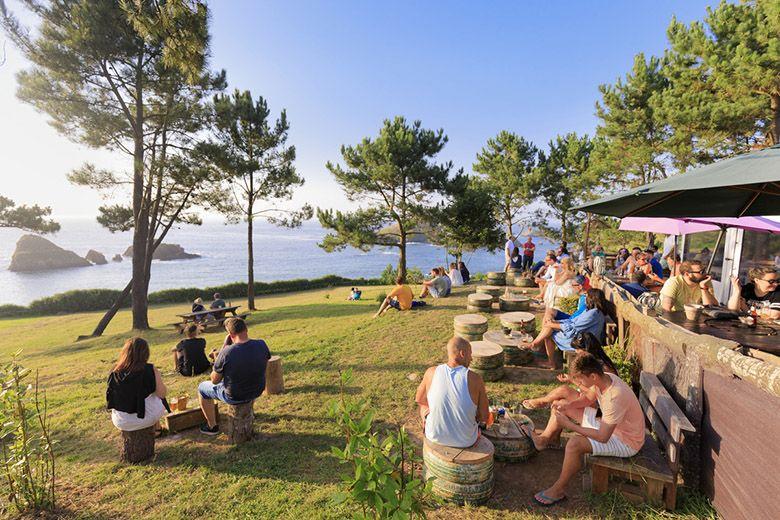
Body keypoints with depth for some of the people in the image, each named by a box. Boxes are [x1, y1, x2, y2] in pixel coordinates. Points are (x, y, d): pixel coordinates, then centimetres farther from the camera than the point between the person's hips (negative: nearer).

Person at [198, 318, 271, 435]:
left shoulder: (226, 352, -28)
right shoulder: (262, 345, -17)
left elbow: (214, 380, -11)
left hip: (234, 397, -4)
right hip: (258, 391, 4)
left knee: (202, 388, 22)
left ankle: (212, 426, 34)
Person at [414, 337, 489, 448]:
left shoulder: (431, 372, -16)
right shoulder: (475, 379, -21)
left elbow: (419, 400, 2)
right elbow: (484, 417, -12)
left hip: (435, 435, 1)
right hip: (465, 440, 0)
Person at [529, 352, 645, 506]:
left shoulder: (615, 398, -39)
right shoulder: (603, 378, -13)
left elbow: (602, 437, -33)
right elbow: (588, 398, 7)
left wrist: (569, 425, -28)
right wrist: (568, 405, -11)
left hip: (626, 442, -9)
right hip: (608, 425, 9)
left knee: (575, 443, -31)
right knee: (562, 405, 6)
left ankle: (558, 490, -9)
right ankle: (544, 439, 29)